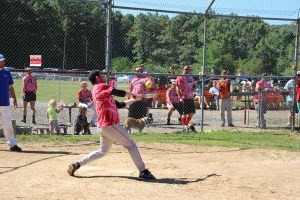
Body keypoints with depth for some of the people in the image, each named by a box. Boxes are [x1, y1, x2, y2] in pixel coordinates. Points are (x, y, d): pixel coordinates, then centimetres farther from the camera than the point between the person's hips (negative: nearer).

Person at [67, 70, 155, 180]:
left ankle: (77, 164, 16)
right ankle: (143, 172, -1)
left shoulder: (96, 91, 21)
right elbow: (118, 93, -17)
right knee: (131, 145, -3)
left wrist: (134, 99, 18)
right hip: (110, 125, -10)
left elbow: (119, 105, 21)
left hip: (103, 126, 10)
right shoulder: (101, 87, -7)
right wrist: (133, 94, -3)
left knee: (102, 151, 20)